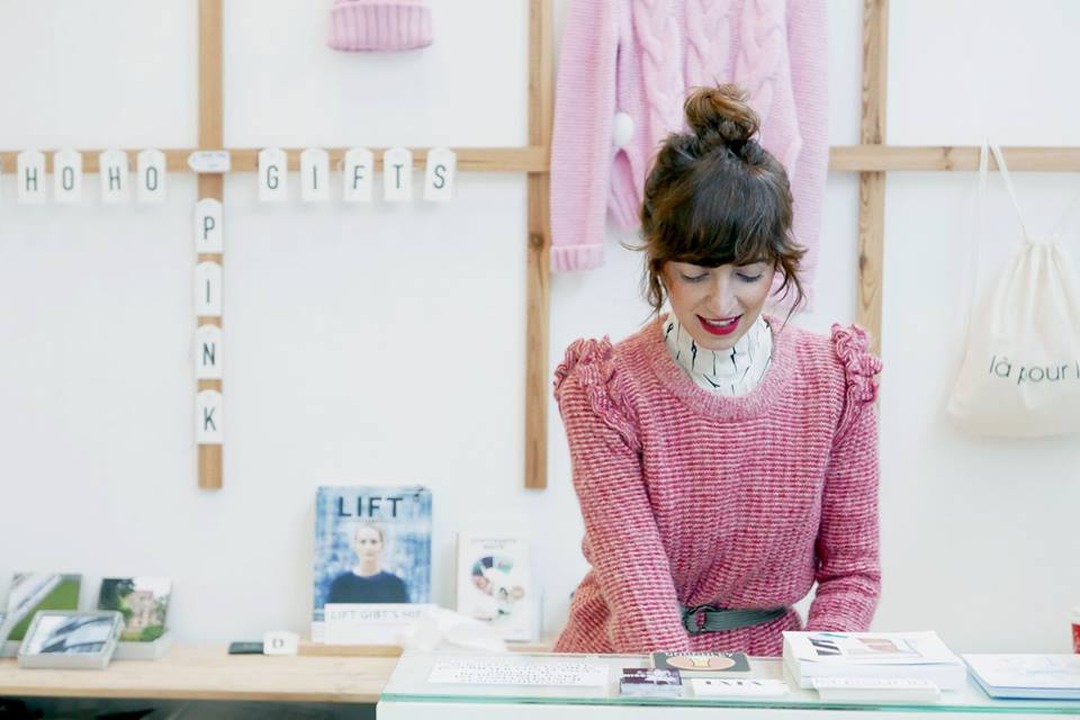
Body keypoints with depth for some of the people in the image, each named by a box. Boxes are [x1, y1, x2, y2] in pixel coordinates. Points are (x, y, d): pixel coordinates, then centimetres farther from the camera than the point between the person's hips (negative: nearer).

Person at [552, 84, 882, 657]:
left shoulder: (835, 381, -2)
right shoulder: (606, 389, -9)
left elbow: (851, 571, 3)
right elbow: (635, 575, -17)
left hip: (767, 658, 2)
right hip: (628, 665, -1)